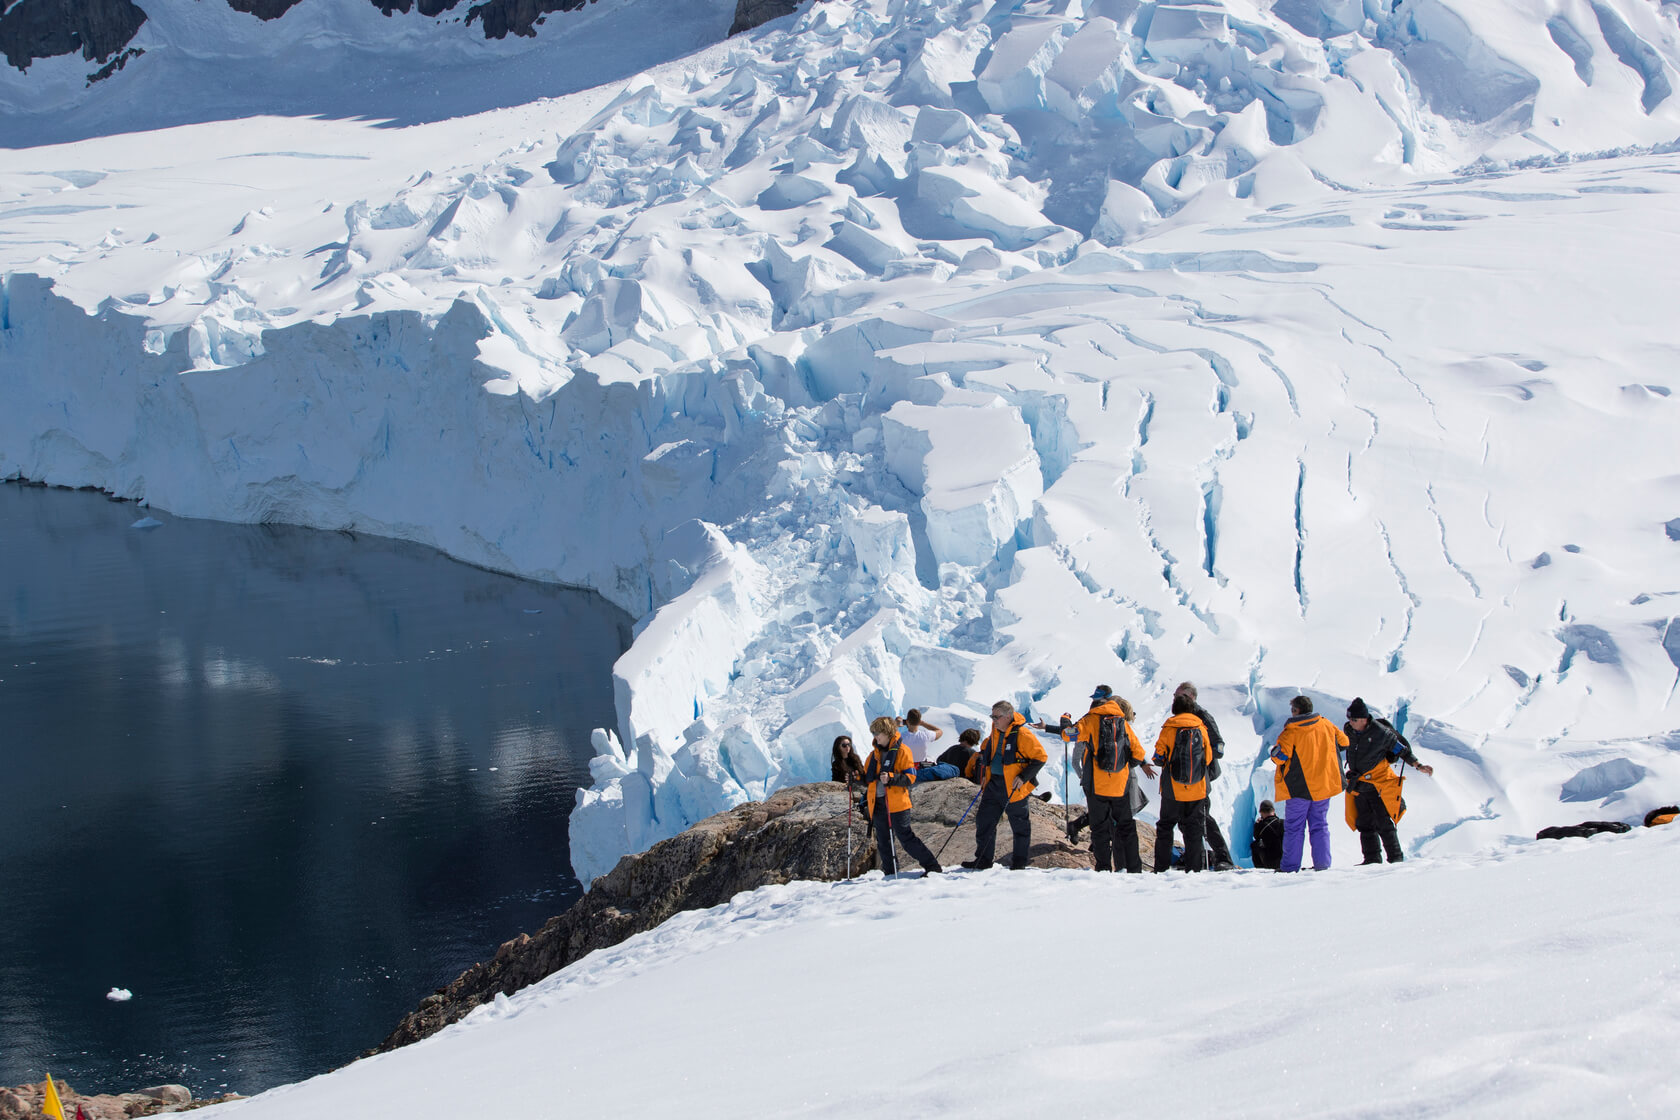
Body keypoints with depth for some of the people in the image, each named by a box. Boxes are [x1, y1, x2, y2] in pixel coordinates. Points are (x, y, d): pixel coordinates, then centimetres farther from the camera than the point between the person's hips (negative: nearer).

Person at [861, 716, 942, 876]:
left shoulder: (901, 751, -4)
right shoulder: (874, 754, 16)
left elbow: (910, 777, -10)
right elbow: (868, 780, 21)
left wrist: (891, 778, -24)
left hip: (897, 803, -7)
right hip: (878, 803, 7)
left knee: (906, 838, -9)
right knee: (883, 843, 8)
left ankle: (932, 867, -3)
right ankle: (891, 875, 17)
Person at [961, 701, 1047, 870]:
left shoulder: (1022, 735, -14)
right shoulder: (995, 733, 10)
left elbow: (1040, 757, -11)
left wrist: (1023, 777, -17)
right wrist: (984, 774, 20)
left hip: (1013, 786, -7)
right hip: (993, 783, 7)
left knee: (1020, 824, 4)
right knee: (984, 820, 4)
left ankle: (1019, 861, 15)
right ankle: (983, 859, 12)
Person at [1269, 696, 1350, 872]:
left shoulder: (1291, 731, -11)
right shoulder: (1326, 725, 4)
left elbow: (1280, 756, -17)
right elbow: (1343, 743, 15)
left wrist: (1275, 751, 5)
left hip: (1299, 787, -4)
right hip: (1323, 784, 4)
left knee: (1294, 827, 3)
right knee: (1320, 825, 11)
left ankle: (1290, 865, 1)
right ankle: (1322, 863, 4)